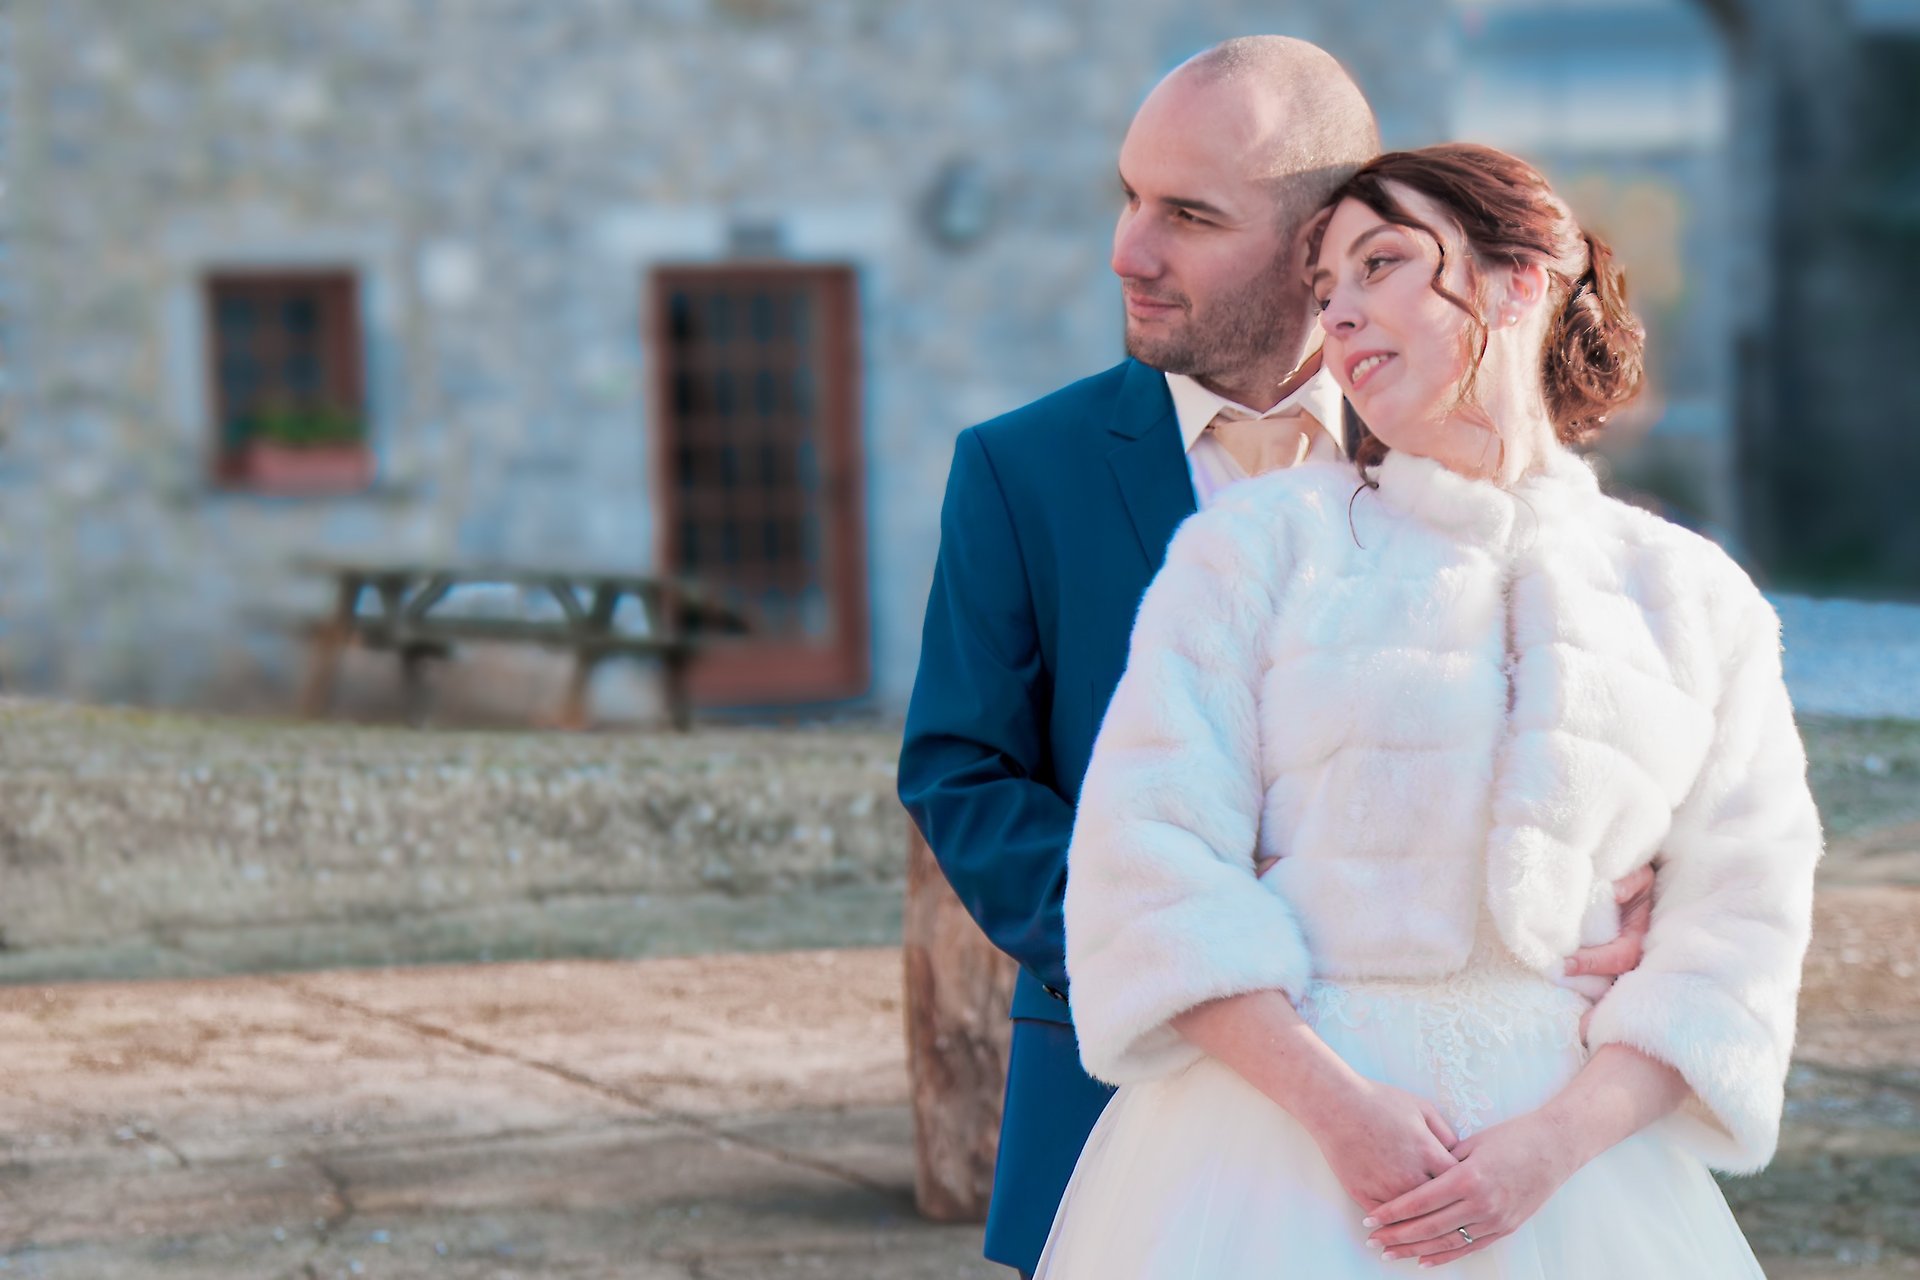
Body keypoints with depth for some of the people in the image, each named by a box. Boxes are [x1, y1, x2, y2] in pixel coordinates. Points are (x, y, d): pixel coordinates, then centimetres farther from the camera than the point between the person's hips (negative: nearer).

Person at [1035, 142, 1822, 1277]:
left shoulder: (1695, 598, 8)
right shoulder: (1257, 546, 3)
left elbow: (1738, 918, 3)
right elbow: (1156, 861, -5)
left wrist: (1558, 1141, -11)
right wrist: (1337, 1104, -15)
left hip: (1568, 1154, 1)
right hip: (1279, 1125, -1)